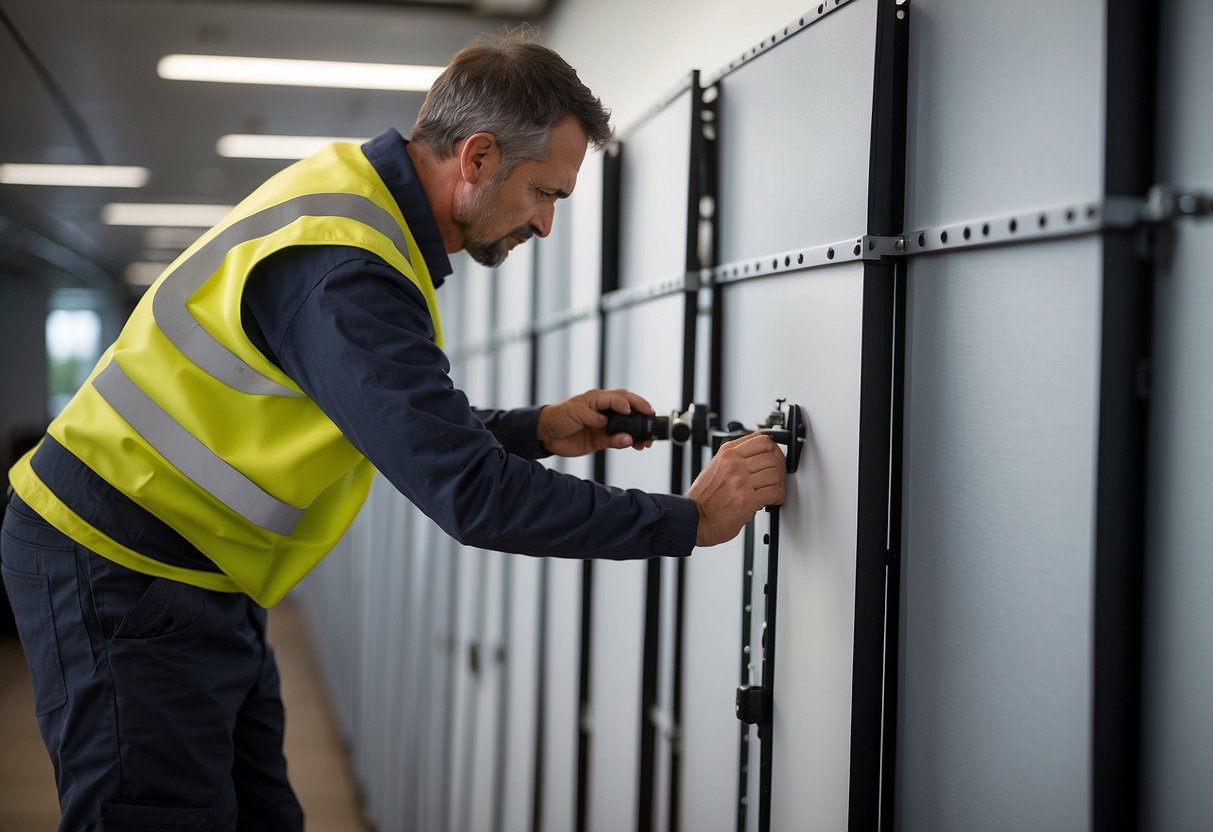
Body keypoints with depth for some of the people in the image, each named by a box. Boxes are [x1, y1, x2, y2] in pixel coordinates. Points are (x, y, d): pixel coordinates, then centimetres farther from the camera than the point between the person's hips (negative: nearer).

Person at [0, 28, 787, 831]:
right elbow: (472, 496, -29)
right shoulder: (341, 268, -27)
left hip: (197, 581, 10)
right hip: (118, 567, -10)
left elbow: (406, 431, 15)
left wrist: (536, 431, 3)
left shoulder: (361, 198, 5)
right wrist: (692, 519, -20)